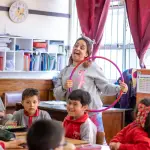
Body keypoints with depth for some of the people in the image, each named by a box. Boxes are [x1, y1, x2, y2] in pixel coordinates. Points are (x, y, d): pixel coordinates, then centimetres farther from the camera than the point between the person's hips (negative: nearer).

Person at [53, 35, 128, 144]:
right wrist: (64, 88, -12)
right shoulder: (65, 71, 11)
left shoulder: (92, 67, -3)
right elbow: (57, 95, 8)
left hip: (92, 113, -4)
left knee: (98, 141, 2)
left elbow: (105, 87, -5)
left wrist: (119, 89, -22)